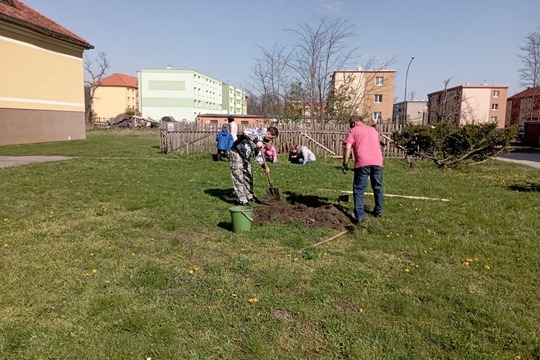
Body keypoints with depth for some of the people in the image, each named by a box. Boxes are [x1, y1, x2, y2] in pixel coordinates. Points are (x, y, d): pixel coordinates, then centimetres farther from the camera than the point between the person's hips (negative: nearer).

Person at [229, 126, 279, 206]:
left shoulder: (263, 141, 9)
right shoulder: (260, 132, -18)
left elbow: (258, 154, 12)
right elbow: (246, 132, -37)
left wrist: (264, 166, 1)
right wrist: (256, 141, -40)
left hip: (245, 157, 10)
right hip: (236, 153, -10)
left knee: (248, 176, 16)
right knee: (238, 177, -7)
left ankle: (250, 196, 31)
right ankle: (242, 200, -4)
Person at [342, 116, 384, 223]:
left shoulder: (353, 130, 8)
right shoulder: (373, 129, 24)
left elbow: (347, 148, -5)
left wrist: (345, 164, -2)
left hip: (362, 163, -5)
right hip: (377, 161, 5)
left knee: (359, 189, 1)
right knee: (378, 187, 19)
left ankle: (359, 215, -6)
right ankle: (378, 210, 30)